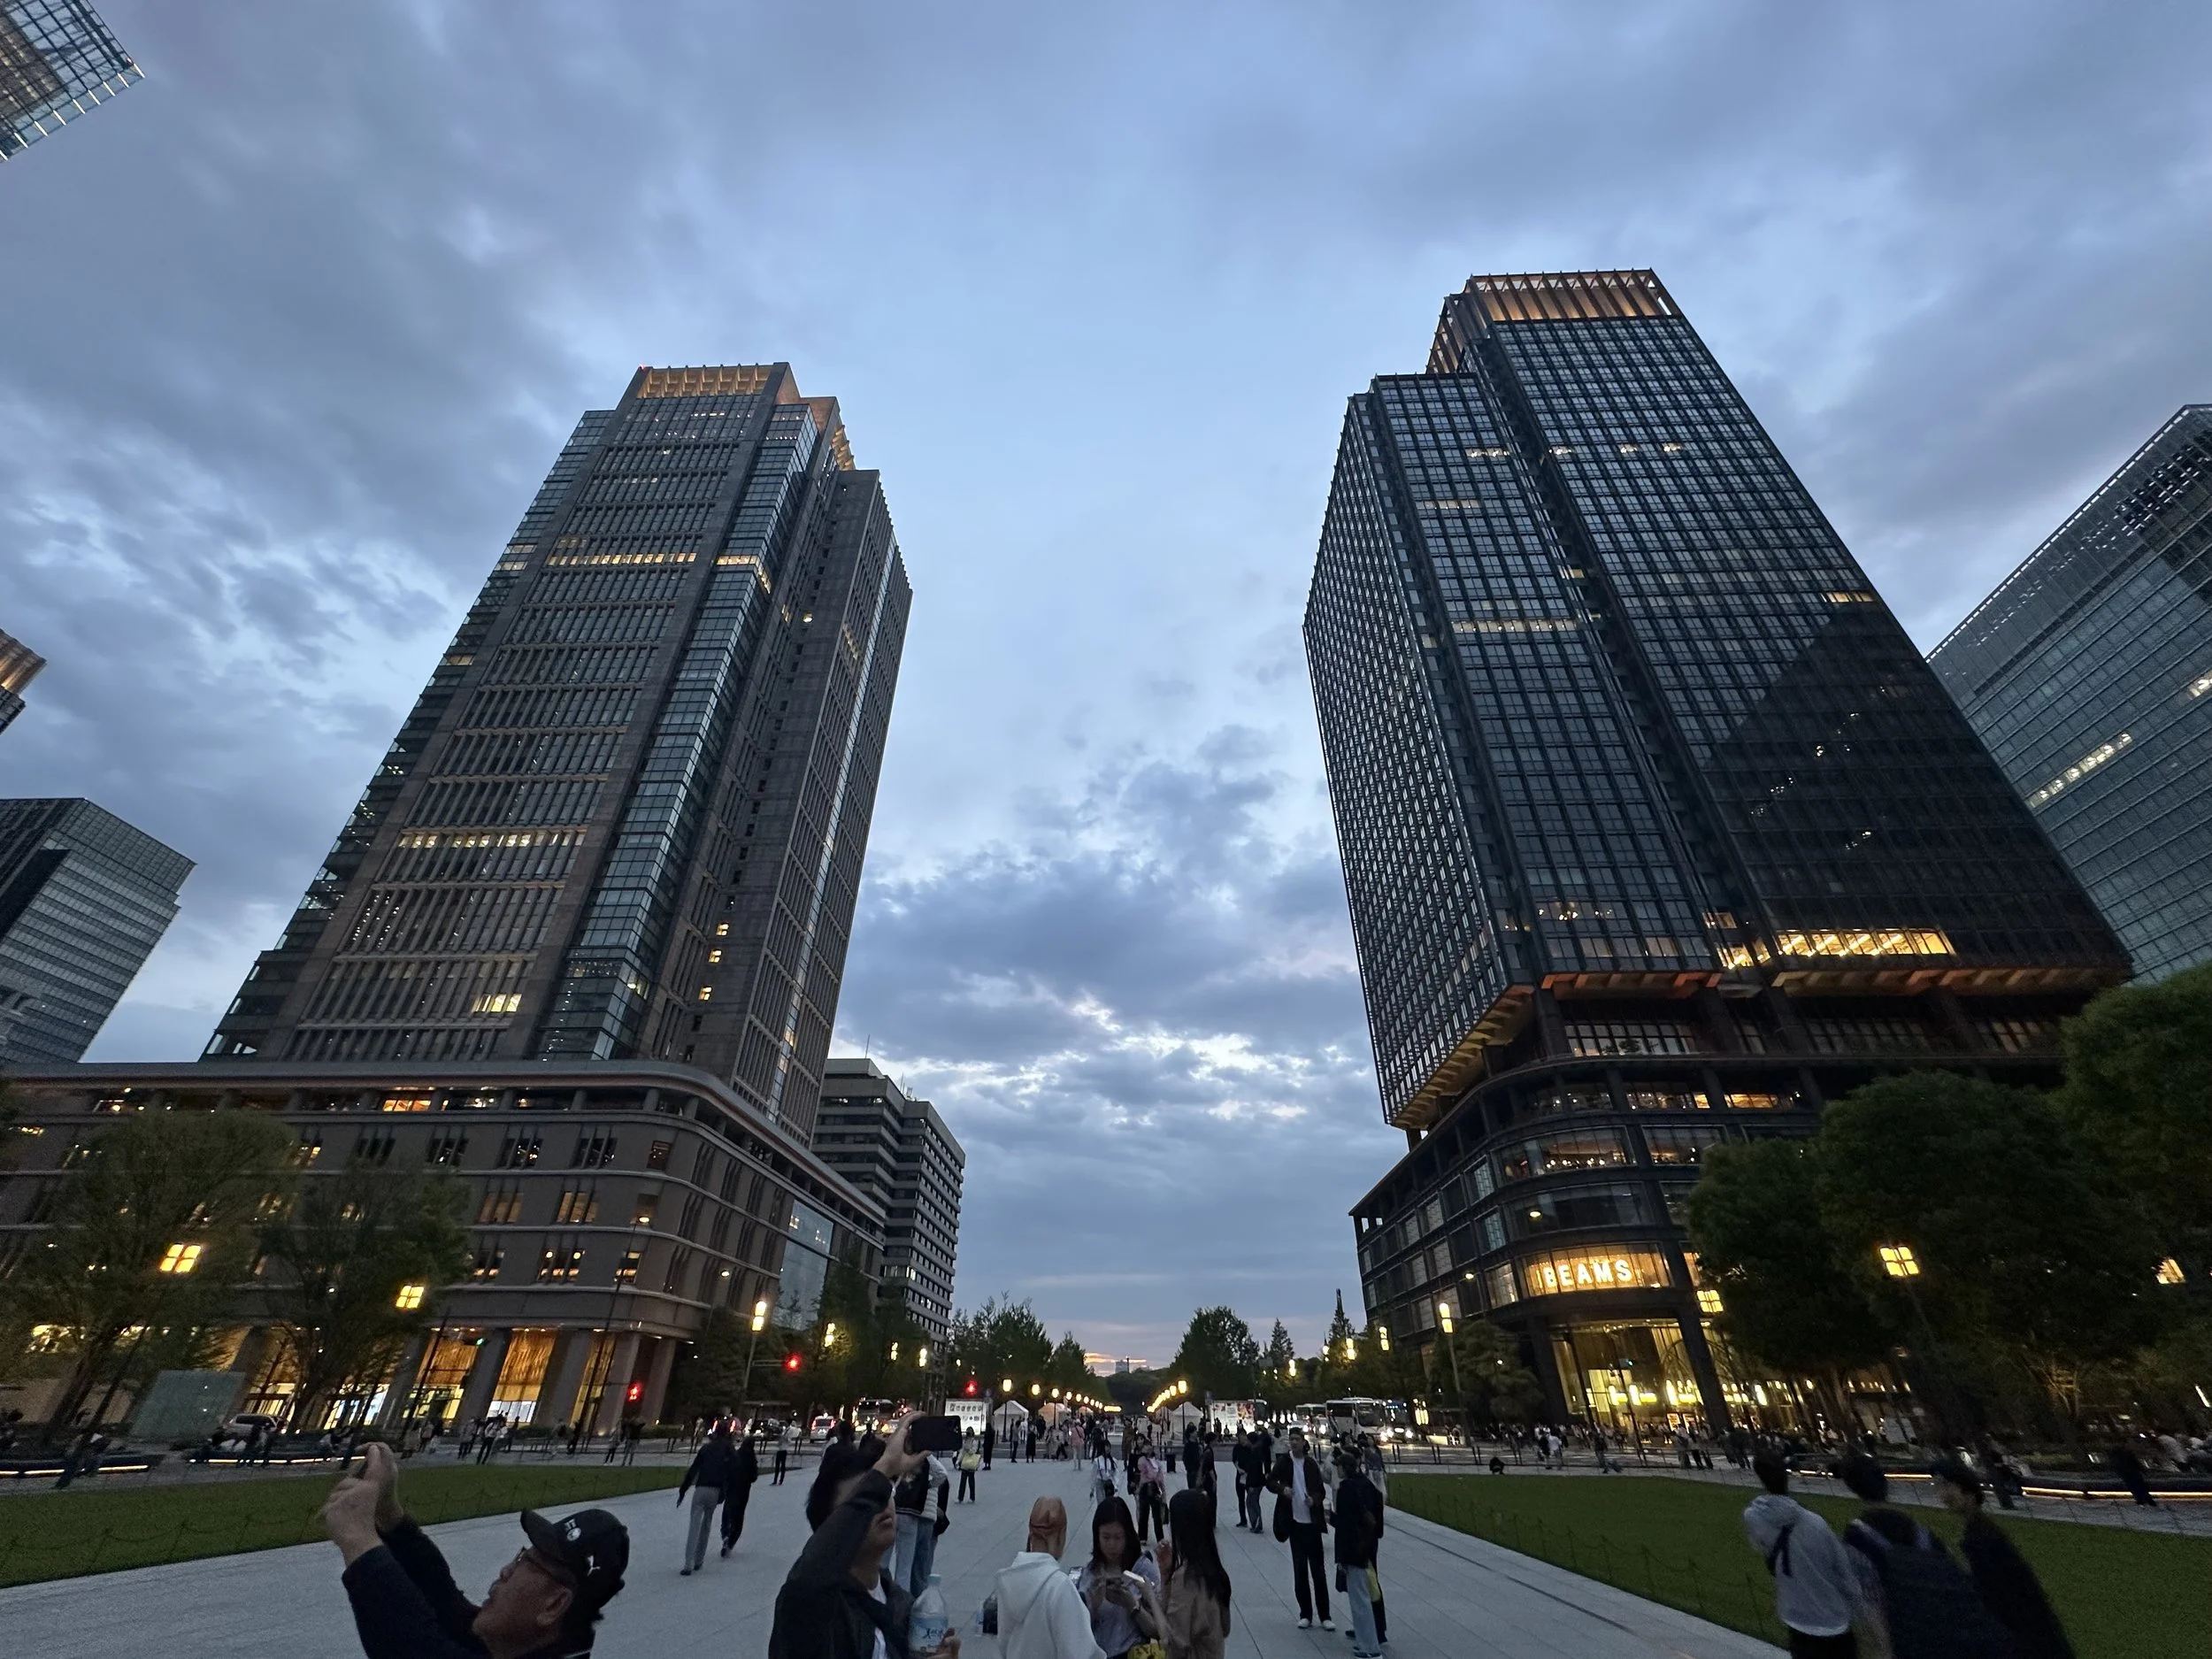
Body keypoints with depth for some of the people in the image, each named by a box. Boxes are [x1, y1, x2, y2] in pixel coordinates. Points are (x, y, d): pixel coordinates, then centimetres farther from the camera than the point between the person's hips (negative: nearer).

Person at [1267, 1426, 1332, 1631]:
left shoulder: (1312, 1464, 0)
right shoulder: (1284, 1461, -3)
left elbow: (1322, 1490, 6)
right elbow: (1270, 1482, -4)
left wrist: (1315, 1499, -16)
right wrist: (1282, 1488, -25)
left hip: (1312, 1521, 0)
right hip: (1295, 1521, 0)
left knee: (1318, 1570, 3)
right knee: (1300, 1570, 9)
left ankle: (1324, 1616, 13)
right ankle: (1305, 1614, 21)